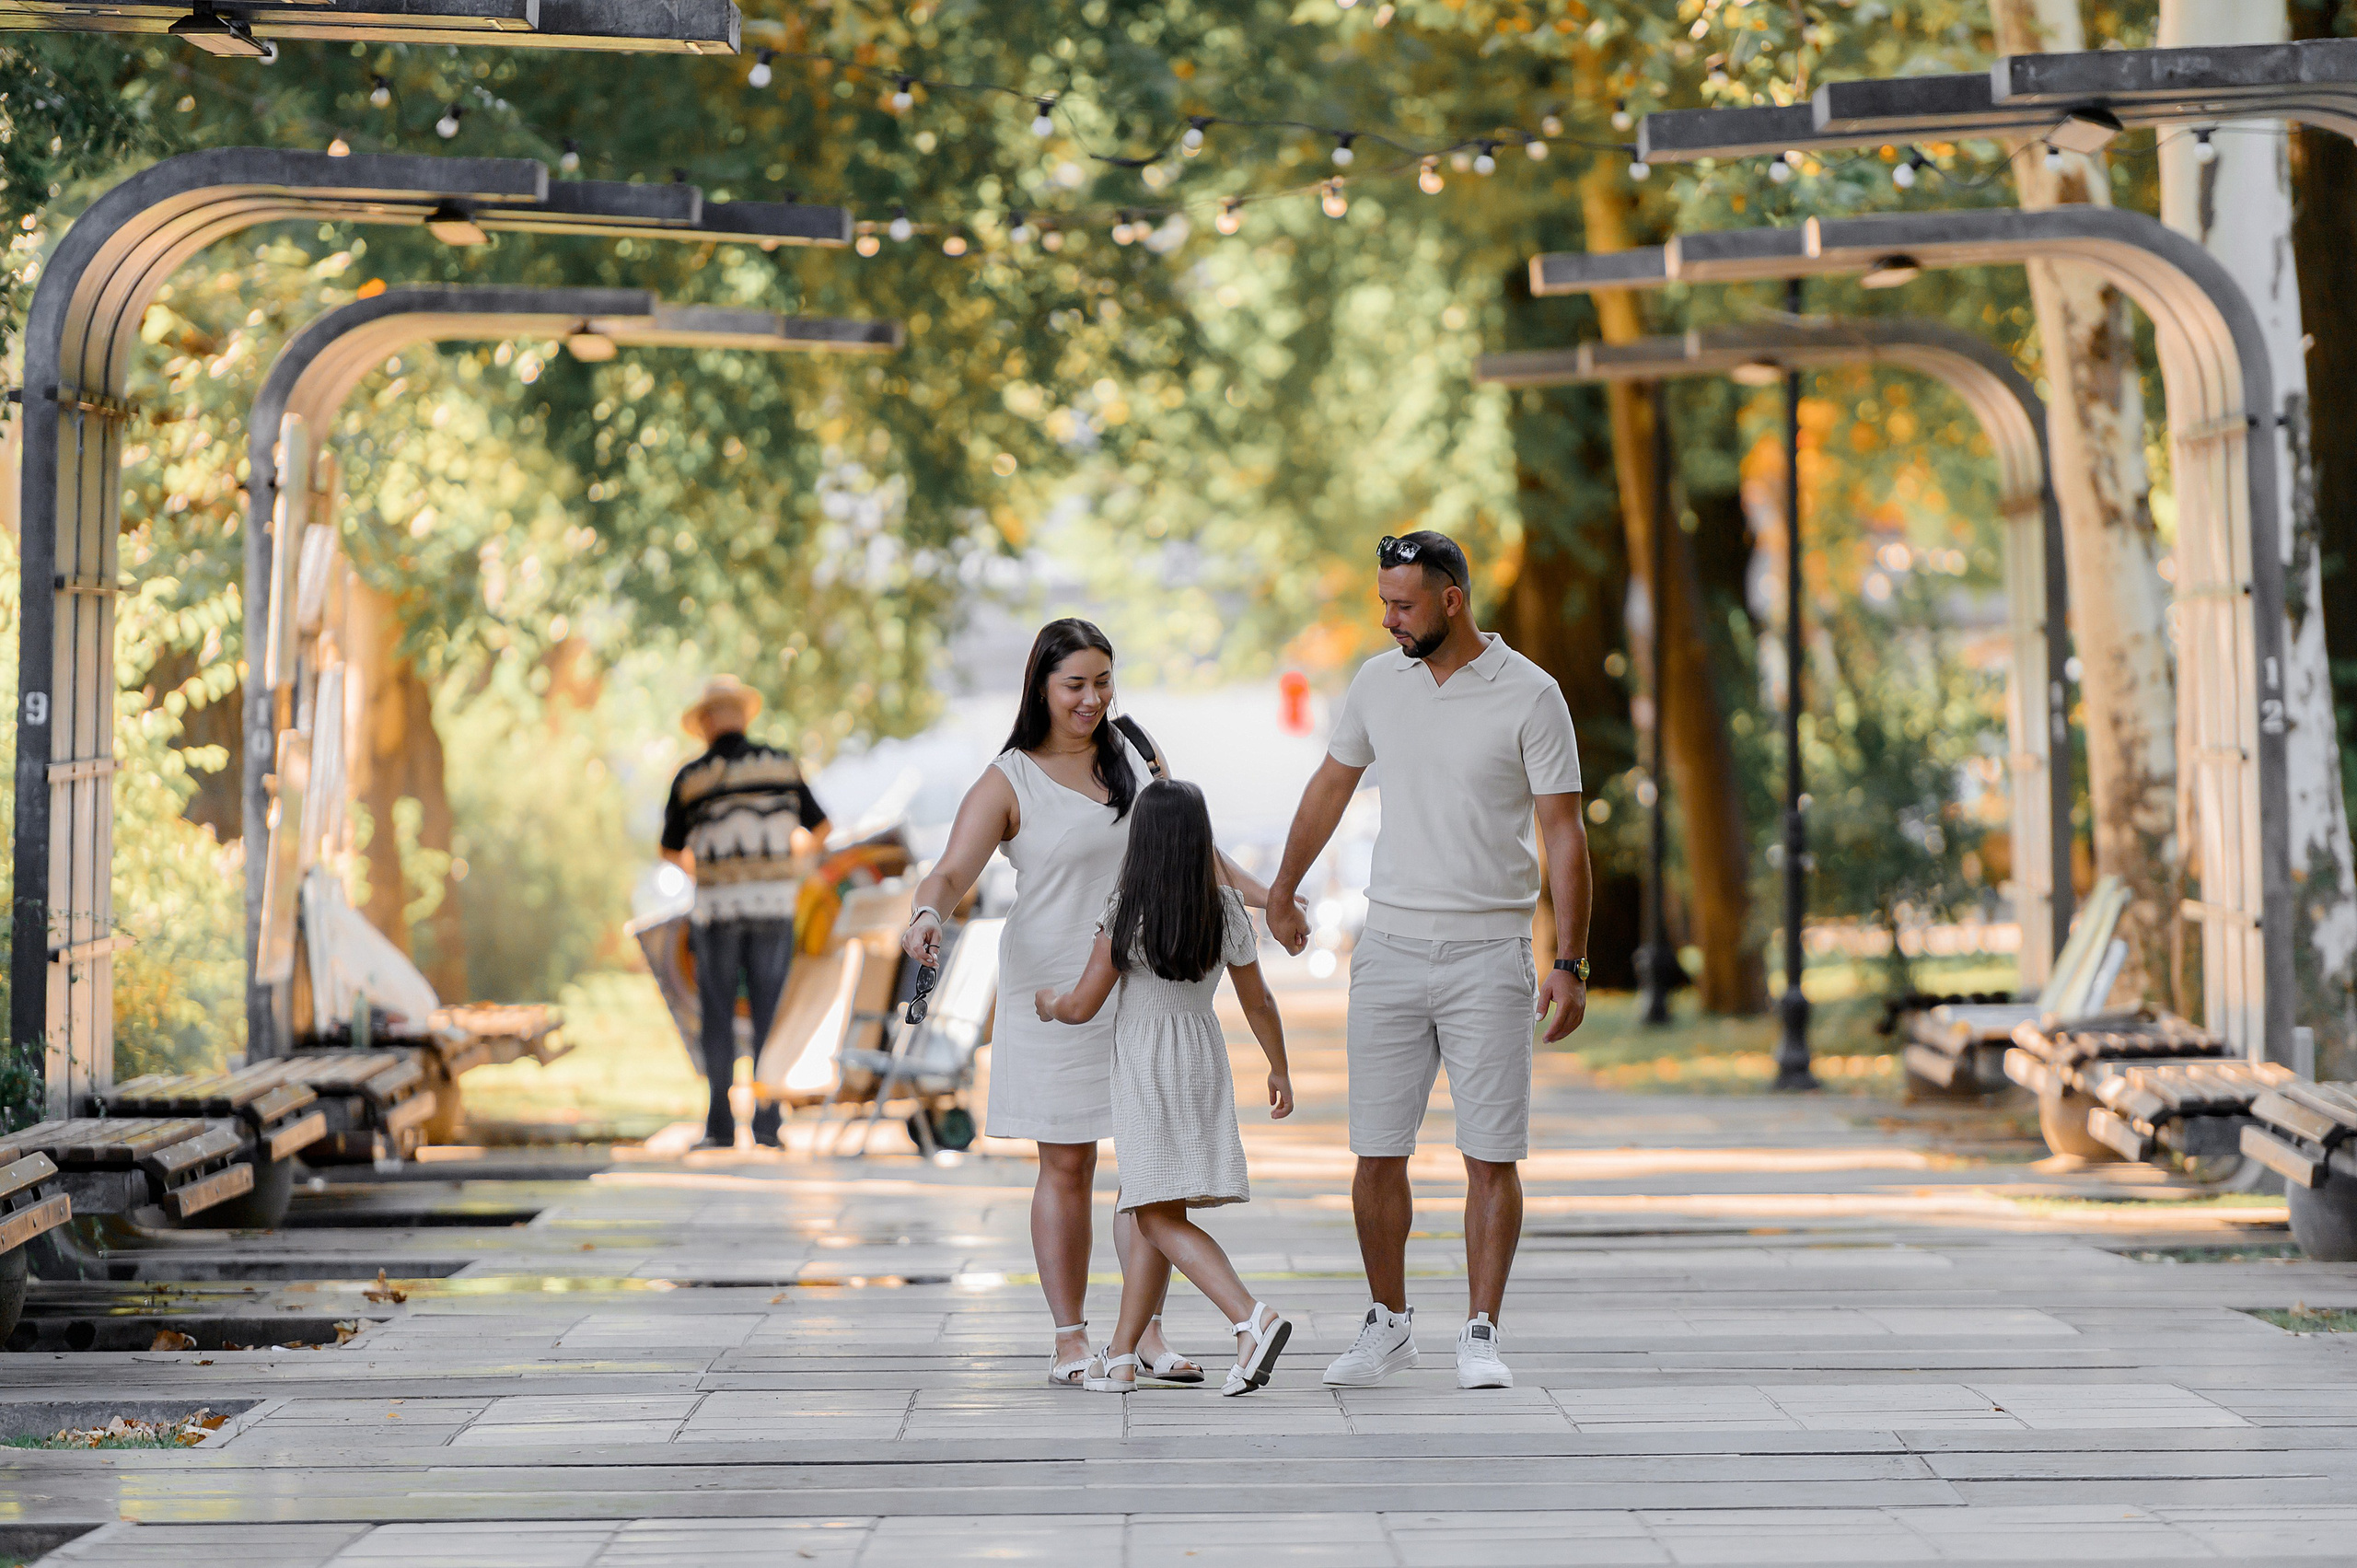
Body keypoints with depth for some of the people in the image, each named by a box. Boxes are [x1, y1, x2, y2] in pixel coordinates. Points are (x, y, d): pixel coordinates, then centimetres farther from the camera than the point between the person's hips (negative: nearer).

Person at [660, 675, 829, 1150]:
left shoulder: (692, 778, -2)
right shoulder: (782, 764, 3)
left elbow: (671, 851, 8)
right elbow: (819, 828, 13)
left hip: (717, 906, -1)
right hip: (774, 902, 2)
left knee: (717, 1017, 5)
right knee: (769, 1015, 5)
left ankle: (721, 1127, 2)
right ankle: (766, 1124, 2)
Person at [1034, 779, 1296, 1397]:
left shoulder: (1127, 912, -13)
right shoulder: (1226, 908, 0)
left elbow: (1083, 1006, -9)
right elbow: (1259, 1003, 8)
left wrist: (1049, 1003, 14)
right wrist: (1279, 1070, 22)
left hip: (1143, 1066, -6)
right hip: (1204, 1054, 6)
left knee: (1161, 1217, -8)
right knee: (1143, 1208, 14)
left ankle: (1253, 1318, -28)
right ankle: (1120, 1357, 16)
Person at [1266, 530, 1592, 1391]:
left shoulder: (1530, 696, -7)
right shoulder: (1379, 681, 6)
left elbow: (1564, 834, -7)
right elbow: (1331, 786, 21)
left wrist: (1570, 963, -12)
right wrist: (1282, 891, 30)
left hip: (1489, 955, -3)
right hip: (1390, 948, 4)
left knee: (1491, 1156, -4)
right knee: (1377, 1154, 3)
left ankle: (1480, 1334, 4)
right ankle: (1386, 1324, 17)